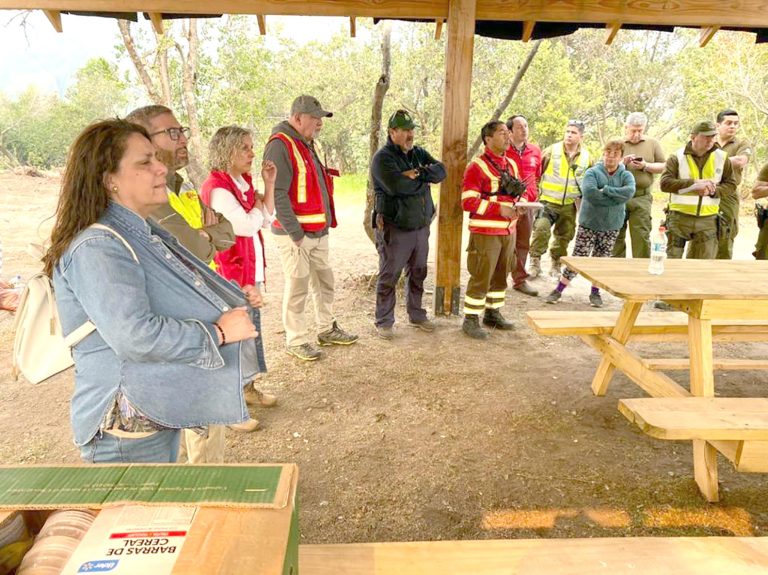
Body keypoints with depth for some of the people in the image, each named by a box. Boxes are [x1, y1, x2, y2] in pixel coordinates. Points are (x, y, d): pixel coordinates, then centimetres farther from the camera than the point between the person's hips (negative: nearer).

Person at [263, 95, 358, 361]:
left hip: (318, 231, 9)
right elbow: (278, 194, -21)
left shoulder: (306, 145, 16)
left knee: (324, 281, 16)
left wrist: (326, 222, 13)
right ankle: (296, 341, 14)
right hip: (296, 234, -9)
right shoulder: (280, 145, -14)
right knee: (297, 287, 0)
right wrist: (296, 233, -20)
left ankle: (327, 329, 31)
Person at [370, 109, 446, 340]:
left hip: (421, 227, 7)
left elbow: (440, 171, -4)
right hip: (395, 229, -7)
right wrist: (424, 179, -12)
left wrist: (418, 174, -21)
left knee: (418, 274, 16)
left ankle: (416, 315, 32)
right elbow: (396, 186, -28)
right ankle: (383, 322, 15)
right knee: (389, 277, 2)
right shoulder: (382, 158, -11)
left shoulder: (419, 153, 11)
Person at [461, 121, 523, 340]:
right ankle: (471, 320, 8)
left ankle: (493, 313, 29)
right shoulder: (477, 166, -9)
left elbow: (517, 193, 25)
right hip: (485, 232, -7)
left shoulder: (511, 165, 14)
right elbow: (468, 201, -16)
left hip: (508, 231, 7)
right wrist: (500, 209, -20)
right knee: (481, 278, -4)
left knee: (501, 275, 14)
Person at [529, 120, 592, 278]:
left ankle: (556, 265, 27)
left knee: (564, 236, 11)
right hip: (548, 201, -4)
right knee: (541, 230, -22)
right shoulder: (552, 150, -5)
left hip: (570, 205, 4)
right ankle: (535, 263, -8)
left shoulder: (586, 156, 4)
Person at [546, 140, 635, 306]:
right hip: (589, 224, -2)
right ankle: (559, 290, 8)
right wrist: (615, 198, -16)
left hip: (612, 227, 3)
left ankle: (595, 292, 25)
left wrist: (605, 190, -21)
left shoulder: (626, 175, 3)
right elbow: (589, 192, -23)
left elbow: (629, 192, -19)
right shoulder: (592, 172, -4)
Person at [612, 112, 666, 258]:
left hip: (641, 198, 0)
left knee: (641, 236, -3)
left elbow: (663, 167, 7)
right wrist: (622, 163, -12)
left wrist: (646, 166, -9)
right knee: (616, 236, 5)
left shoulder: (653, 143, 9)